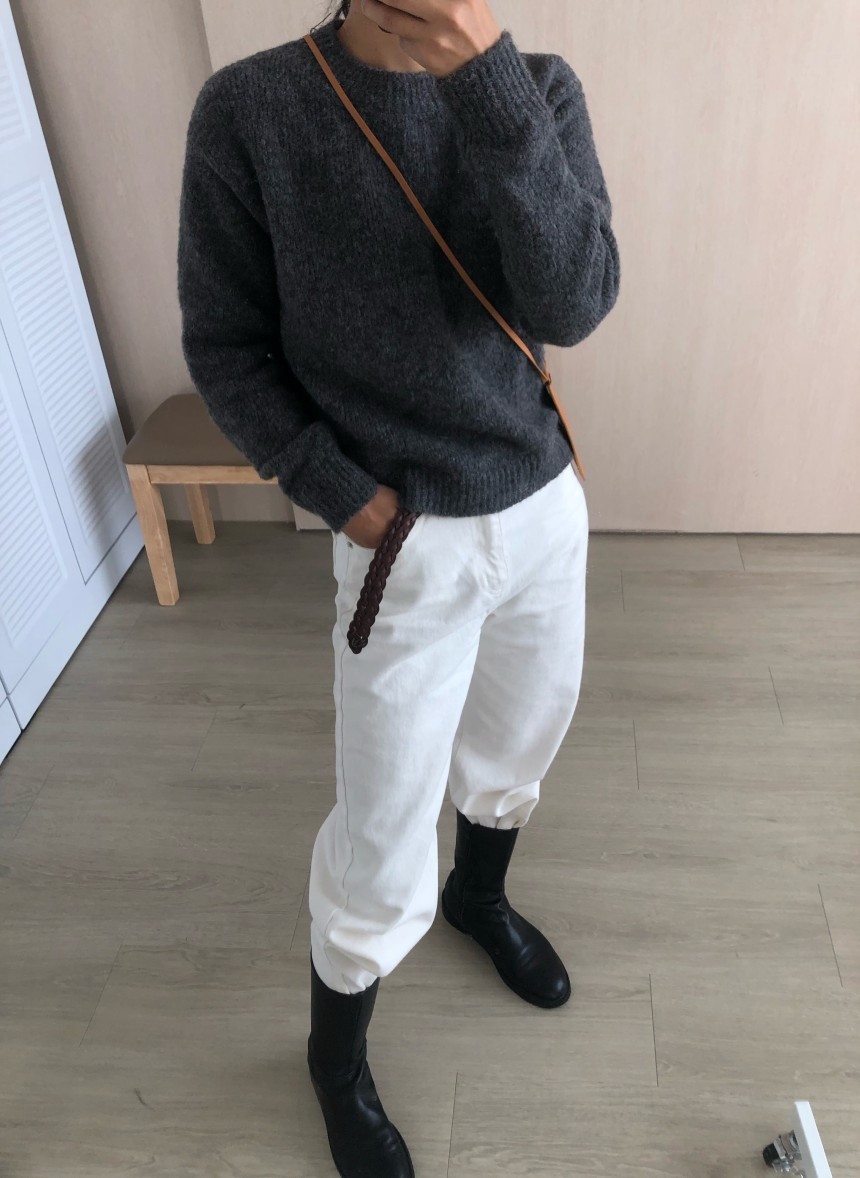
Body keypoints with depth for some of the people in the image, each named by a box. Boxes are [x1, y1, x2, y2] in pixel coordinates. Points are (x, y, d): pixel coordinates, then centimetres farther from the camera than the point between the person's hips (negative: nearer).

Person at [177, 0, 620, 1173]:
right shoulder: (251, 107, -11)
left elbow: (573, 304, -19)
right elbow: (225, 345, -5)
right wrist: (338, 492, -13)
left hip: (547, 505, 5)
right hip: (407, 540, -4)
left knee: (522, 739, 24)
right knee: (383, 846, 4)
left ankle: (480, 893, 57)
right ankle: (337, 1057, 35)